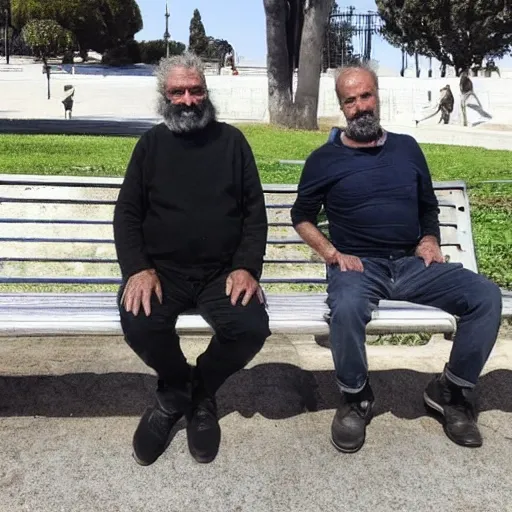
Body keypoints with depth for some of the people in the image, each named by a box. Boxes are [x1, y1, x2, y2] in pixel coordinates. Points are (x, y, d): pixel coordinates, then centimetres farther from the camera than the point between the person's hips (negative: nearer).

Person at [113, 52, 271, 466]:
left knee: (252, 327, -26)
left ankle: (200, 393, 6)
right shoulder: (152, 143, 10)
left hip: (223, 271, 0)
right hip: (162, 269, 0)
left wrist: (247, 267, -10)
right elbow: (127, 213, 6)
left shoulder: (231, 140, 9)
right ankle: (177, 387, 5)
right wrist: (138, 269, -11)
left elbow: (255, 211, 5)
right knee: (139, 324, -29)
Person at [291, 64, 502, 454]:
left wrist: (429, 240, 2)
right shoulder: (325, 159, 4)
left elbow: (429, 206, 22)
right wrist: (333, 254, -6)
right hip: (359, 265, -3)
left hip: (412, 264, 4)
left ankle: (452, 390, 1)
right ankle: (355, 398, -9)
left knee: (487, 295, -19)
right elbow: (302, 217, 9)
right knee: (347, 308, -38)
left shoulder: (407, 147, 14)